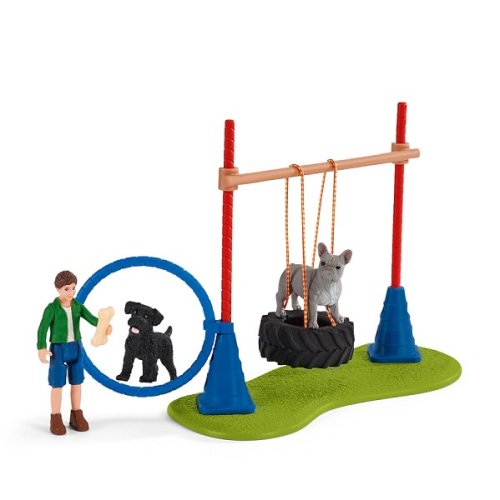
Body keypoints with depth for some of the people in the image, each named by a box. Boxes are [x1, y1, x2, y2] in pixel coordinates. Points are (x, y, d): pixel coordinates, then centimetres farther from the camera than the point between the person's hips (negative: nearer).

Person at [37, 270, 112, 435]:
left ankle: (76, 417, 21)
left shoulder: (78, 306, 0)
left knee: (76, 383, 9)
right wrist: (41, 348, -36)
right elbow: (42, 329, -21)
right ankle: (56, 420, 10)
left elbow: (92, 319, -12)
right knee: (58, 385, 0)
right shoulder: (52, 308, -14)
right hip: (58, 349, -4)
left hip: (76, 348, 4)